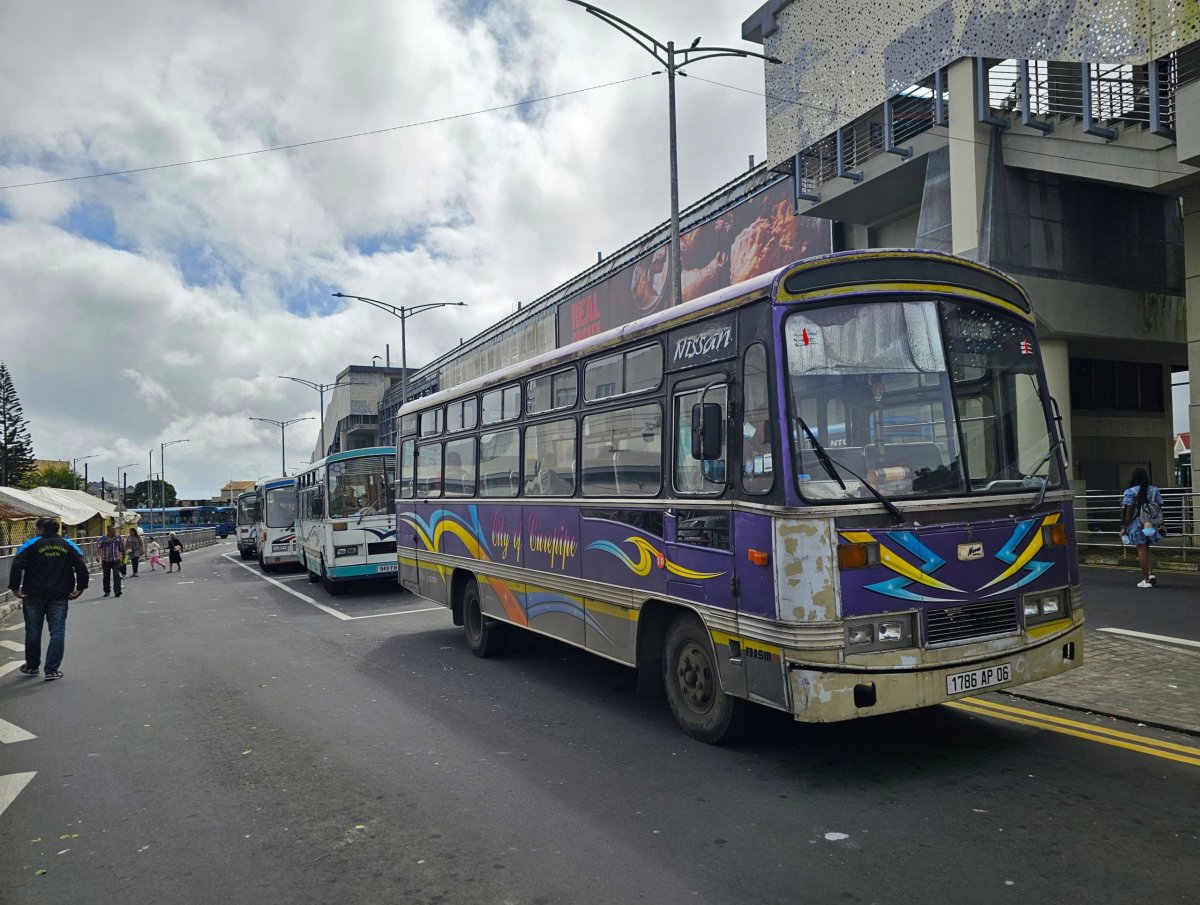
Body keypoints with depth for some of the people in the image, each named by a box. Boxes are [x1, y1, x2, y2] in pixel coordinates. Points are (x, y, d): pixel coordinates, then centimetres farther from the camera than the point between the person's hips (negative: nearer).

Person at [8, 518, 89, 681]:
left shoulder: (31, 544, -3)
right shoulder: (69, 545, 4)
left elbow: (17, 566, -12)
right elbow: (82, 567, 0)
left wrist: (15, 588, -1)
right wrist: (80, 588, 6)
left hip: (34, 596, -1)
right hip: (59, 597, 1)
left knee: (33, 632, 14)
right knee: (57, 632, 3)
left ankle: (31, 666, 27)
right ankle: (52, 670, -1)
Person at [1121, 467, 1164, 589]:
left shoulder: (1131, 492, -10)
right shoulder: (1155, 490, 4)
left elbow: (1129, 512, -11)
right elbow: (1159, 509, 5)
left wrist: (1124, 527, -5)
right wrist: (1160, 524, 13)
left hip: (1137, 525, -5)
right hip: (1151, 525, 5)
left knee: (1142, 551, 1)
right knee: (1146, 549, 20)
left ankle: (1146, 580, 5)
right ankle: (1151, 574, 7)